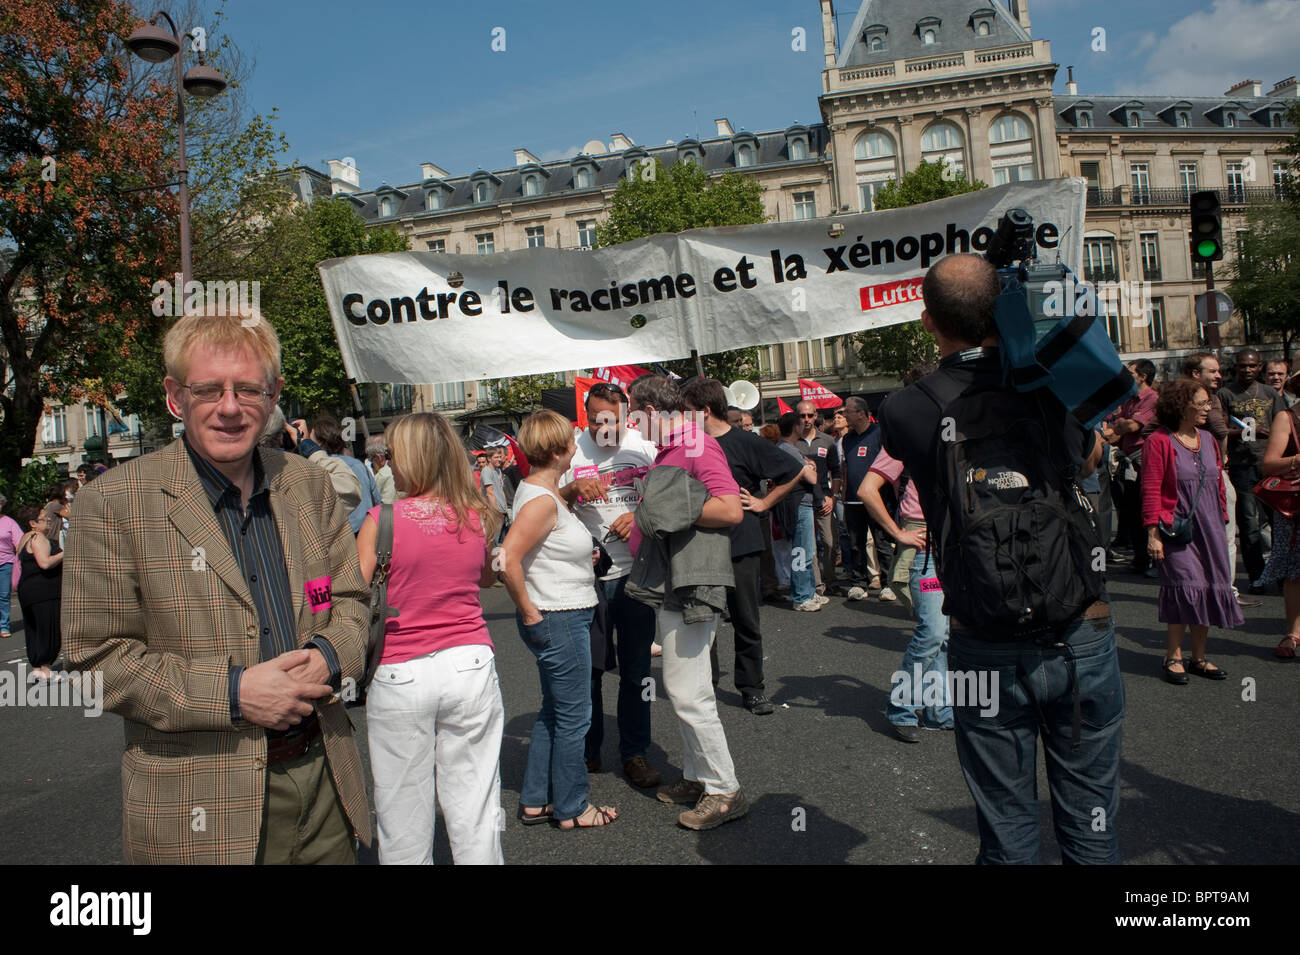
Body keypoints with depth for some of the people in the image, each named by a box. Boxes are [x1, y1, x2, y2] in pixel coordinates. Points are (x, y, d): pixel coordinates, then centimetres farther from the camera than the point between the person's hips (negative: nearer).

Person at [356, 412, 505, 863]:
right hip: (471, 664, 3)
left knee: (404, 814, 12)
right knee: (474, 809, 12)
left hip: (400, 673, -3)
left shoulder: (382, 518, -9)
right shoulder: (479, 517, 1)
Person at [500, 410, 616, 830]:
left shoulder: (539, 489, 9)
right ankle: (572, 809, 20)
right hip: (559, 621, -10)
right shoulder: (541, 500, -21)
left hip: (563, 620, 10)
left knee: (554, 712, 20)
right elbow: (507, 559, -30)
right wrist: (529, 613, -20)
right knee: (573, 717, 4)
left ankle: (535, 801, 31)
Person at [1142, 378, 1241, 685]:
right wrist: (1153, 532, -16)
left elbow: (1218, 484, 18)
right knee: (1186, 585, -12)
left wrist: (1223, 523, 16)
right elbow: (1151, 490, -11)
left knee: (1208, 589, 7)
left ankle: (1199, 657, 19)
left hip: (1209, 528, 7)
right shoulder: (1159, 441, -8)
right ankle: (1173, 657, 2)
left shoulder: (1208, 439, 12)